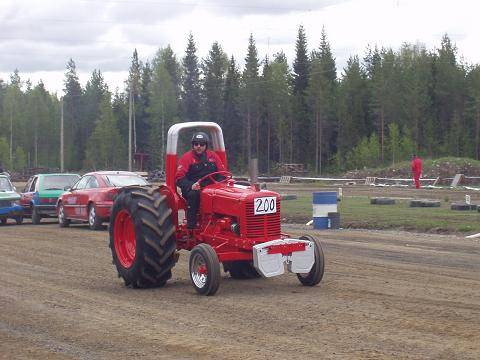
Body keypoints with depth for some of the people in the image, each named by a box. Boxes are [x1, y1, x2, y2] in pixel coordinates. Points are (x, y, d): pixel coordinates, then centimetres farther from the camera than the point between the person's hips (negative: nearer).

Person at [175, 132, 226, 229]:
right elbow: (179, 178, -8)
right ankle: (191, 227, -30)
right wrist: (191, 186, -27)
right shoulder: (187, 157, 0)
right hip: (192, 188, -3)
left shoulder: (212, 156, 12)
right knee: (193, 194, -37)